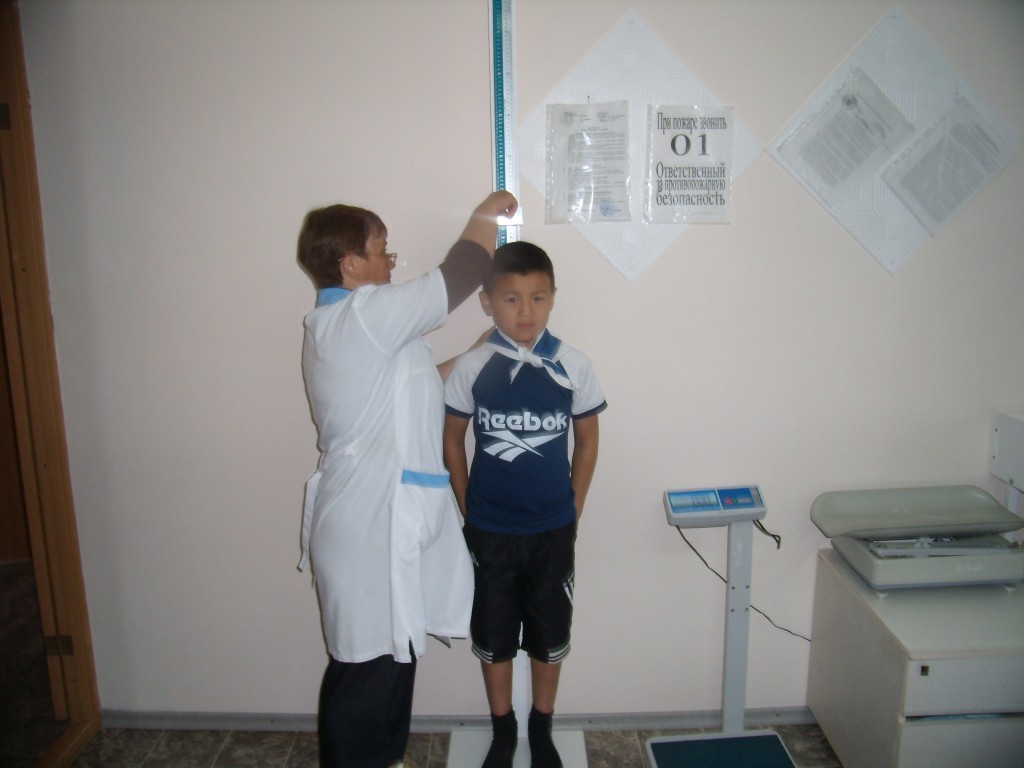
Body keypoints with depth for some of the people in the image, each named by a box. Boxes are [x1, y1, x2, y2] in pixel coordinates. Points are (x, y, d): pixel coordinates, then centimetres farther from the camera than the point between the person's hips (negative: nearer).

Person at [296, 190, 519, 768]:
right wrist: (488, 212, 3)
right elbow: (459, 277, -14)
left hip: (380, 518, 10)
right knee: (367, 666, 5)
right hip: (371, 525, -10)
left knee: (392, 653, 22)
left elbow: (413, 389, 18)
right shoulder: (362, 316, -17)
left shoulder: (340, 325, 14)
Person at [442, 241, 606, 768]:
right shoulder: (470, 368, -9)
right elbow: (452, 441, 1)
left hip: (552, 530, 0)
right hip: (489, 531, 0)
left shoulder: (573, 366, -9)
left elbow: (587, 441, 1)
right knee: (493, 635, 15)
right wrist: (468, 510, 1)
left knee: (550, 634, 15)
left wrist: (572, 509, 1)